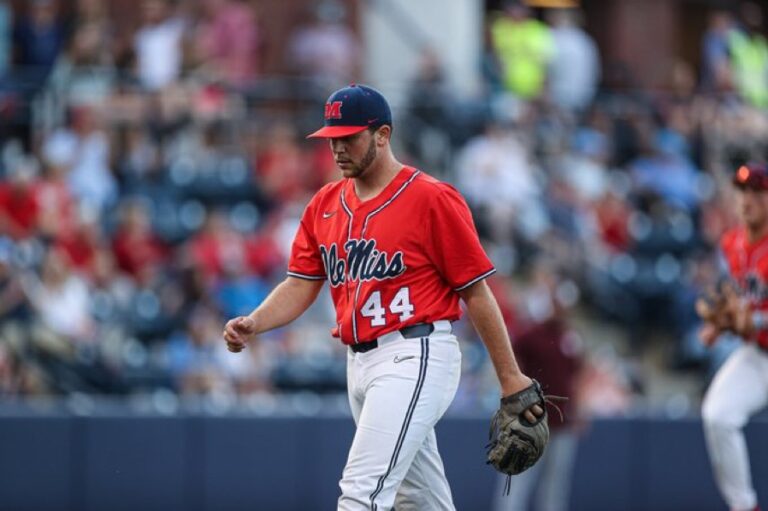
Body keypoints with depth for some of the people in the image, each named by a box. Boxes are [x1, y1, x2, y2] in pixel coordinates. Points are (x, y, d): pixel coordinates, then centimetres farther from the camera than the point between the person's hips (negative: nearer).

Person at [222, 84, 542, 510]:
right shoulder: (325, 204, 12)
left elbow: (476, 291, -7)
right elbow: (300, 285, 11)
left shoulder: (432, 199, -8)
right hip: (361, 361, 8)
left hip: (415, 359, -8)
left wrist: (511, 379, -7)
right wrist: (252, 324, -9)